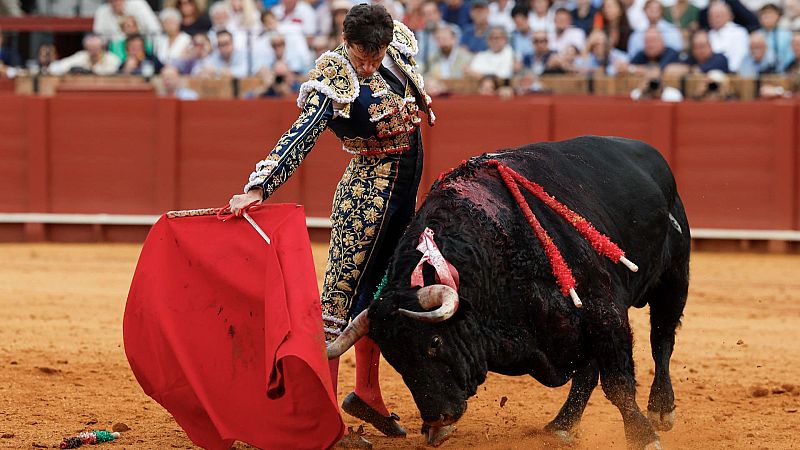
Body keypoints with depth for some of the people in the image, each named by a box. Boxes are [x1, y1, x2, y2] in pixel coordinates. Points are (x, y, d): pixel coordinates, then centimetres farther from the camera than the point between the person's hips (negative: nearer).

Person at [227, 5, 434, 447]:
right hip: (367, 193, -8)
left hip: (403, 194, 8)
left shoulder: (396, 48, -3)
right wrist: (258, 189, -37)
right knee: (341, 295, -8)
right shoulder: (336, 84, -22)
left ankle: (367, 393, 27)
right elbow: (299, 138, -29)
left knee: (376, 292, 17)